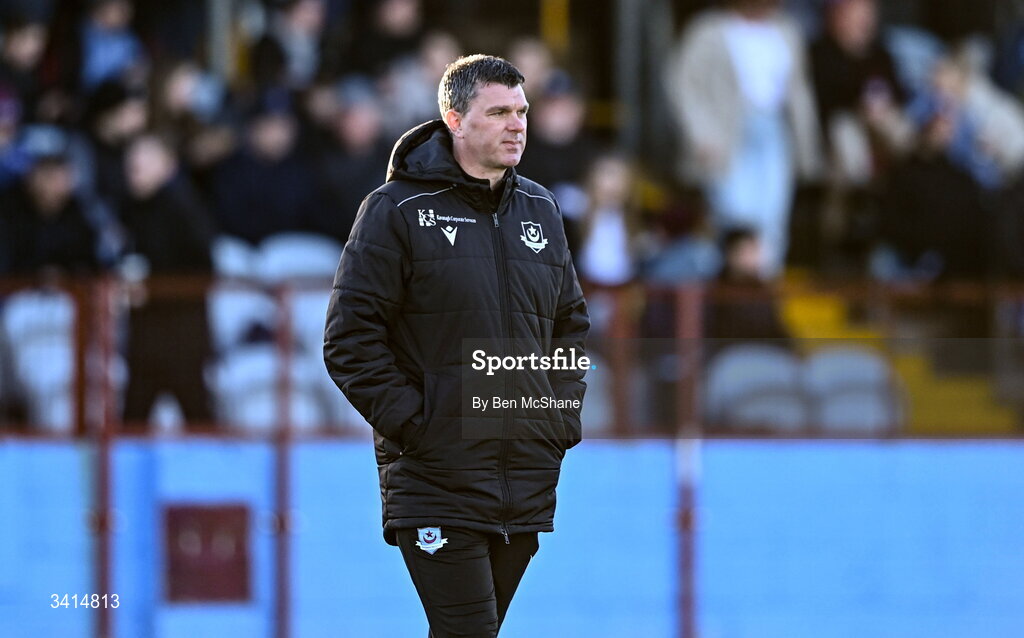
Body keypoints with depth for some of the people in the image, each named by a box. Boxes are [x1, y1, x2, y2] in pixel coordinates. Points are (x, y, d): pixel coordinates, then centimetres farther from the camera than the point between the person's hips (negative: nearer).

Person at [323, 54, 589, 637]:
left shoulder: (541, 210, 14)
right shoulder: (397, 210, -4)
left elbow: (571, 323, 23)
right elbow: (351, 337, -7)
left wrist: (562, 420, 10)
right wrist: (409, 422, -13)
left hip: (527, 478, 6)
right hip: (437, 475, -6)